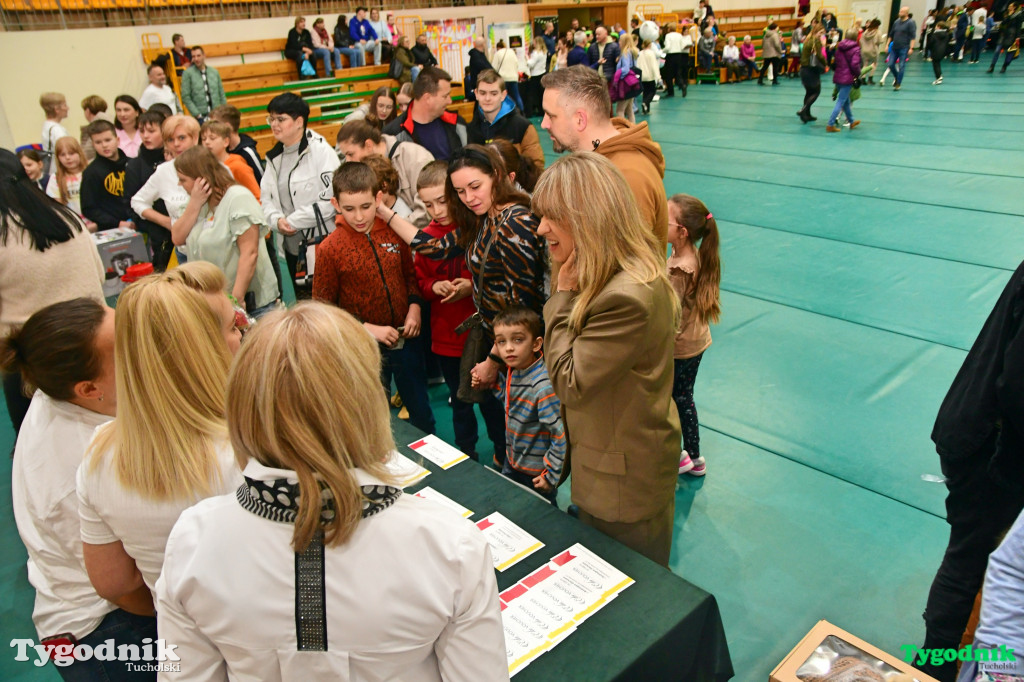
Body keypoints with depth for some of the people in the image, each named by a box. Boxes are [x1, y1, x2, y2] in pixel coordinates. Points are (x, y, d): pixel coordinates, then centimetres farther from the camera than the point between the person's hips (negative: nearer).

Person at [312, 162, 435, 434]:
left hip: (406, 339, 3)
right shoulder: (329, 249, -14)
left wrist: (415, 306, -7)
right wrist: (368, 328, -16)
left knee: (421, 412, 20)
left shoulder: (394, 232, -5)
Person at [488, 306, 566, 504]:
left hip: (536, 473, -8)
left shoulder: (543, 386, -32)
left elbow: (563, 434, -28)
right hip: (512, 462, 8)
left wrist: (552, 474, -19)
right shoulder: (512, 370, -7)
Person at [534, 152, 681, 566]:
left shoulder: (626, 297, -35)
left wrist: (564, 294, -23)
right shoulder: (621, 276, -1)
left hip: (623, 481, -10)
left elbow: (568, 383, -25)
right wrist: (571, 294, -5)